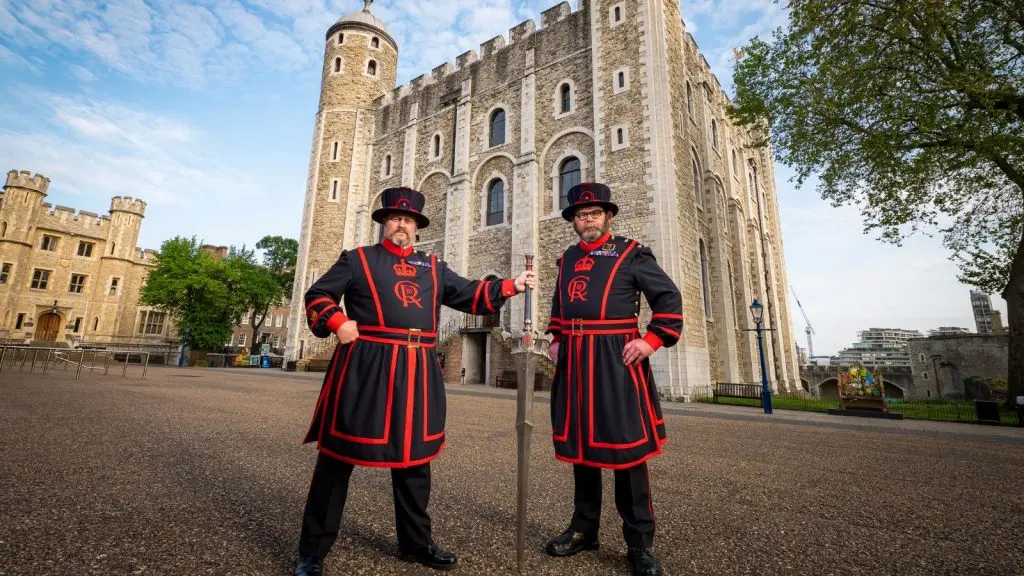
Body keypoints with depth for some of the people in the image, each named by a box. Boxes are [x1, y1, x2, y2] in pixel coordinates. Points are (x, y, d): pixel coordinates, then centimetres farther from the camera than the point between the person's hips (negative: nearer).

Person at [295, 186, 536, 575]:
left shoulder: (433, 267, 16)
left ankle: (416, 542, 33)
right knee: (338, 458, 7)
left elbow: (470, 295, 13)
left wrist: (511, 286, 2)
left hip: (417, 374, 4)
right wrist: (337, 322, -12)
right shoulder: (357, 259, 7)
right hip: (364, 369, -3)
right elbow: (317, 296, 7)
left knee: (414, 457, 14)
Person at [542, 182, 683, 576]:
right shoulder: (567, 259, 15)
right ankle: (584, 528, 30)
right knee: (580, 443, 13)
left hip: (615, 360, -5)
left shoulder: (631, 253, 0)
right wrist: (555, 339, 14)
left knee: (625, 446, 2)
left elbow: (669, 297, -2)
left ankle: (639, 543, 19)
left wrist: (651, 340, -12)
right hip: (573, 362, 5)